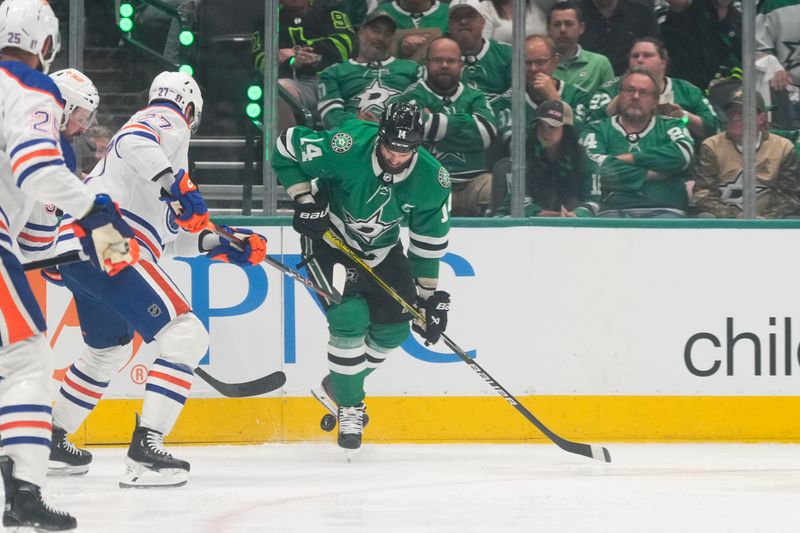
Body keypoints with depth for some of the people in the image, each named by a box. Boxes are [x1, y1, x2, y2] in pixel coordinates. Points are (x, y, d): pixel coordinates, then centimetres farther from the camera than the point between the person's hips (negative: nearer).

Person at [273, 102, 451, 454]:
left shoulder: (432, 181, -20)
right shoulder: (347, 148, -33)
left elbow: (429, 241, -6)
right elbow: (286, 147, -20)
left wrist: (429, 295, -5)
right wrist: (305, 200, -24)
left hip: (380, 246, 5)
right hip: (327, 231, -5)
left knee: (393, 329, 5)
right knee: (350, 317, -21)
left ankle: (345, 381, 32)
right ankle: (348, 406, -3)